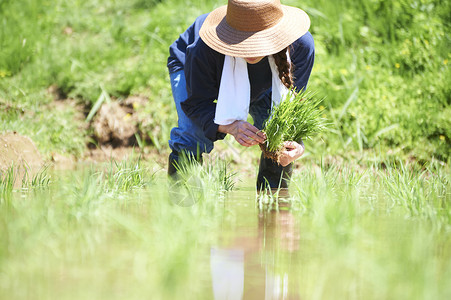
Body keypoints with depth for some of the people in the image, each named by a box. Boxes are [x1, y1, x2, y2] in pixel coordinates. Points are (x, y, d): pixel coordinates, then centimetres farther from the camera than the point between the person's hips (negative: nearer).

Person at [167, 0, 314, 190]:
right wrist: (231, 126, -54)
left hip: (261, 84, 3)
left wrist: (295, 143, -48)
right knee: (192, 136, -27)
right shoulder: (205, 51, -46)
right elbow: (197, 103, -34)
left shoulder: (300, 46, -38)